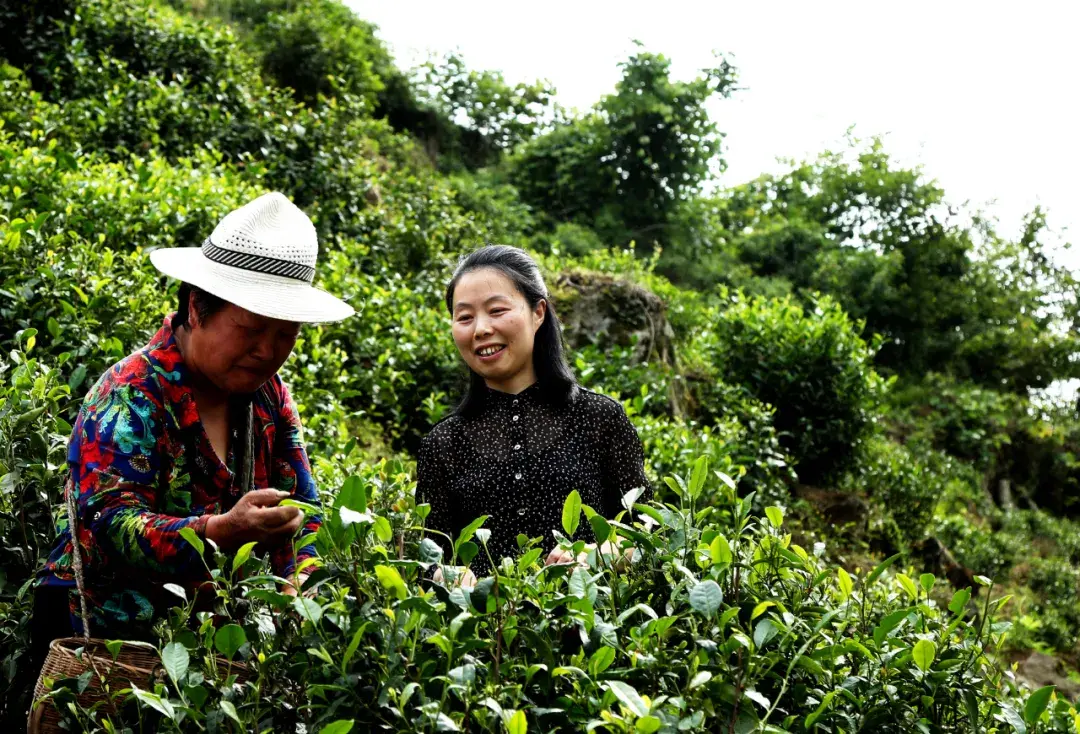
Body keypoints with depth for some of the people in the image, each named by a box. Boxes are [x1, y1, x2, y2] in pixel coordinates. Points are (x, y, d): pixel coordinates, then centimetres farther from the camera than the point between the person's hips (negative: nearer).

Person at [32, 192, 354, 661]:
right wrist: (222, 531, -40)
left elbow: (302, 512, 5)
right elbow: (106, 528, -24)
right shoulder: (131, 397, -14)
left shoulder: (269, 396, 6)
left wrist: (303, 579, -16)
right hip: (101, 633, -6)